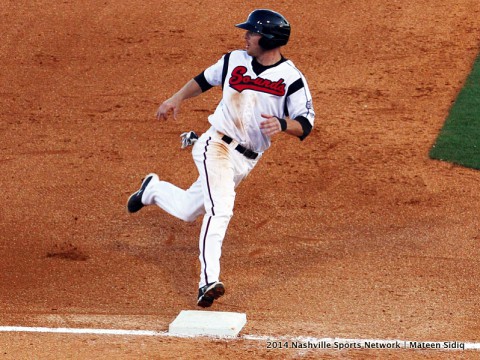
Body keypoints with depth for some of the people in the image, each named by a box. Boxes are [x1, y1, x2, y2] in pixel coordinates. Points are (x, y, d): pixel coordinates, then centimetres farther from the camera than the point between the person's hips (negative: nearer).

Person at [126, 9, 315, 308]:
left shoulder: (292, 79, -8)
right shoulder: (235, 60, 1)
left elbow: (305, 125, -13)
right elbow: (205, 79, 20)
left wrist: (282, 124, -32)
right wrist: (177, 99, 14)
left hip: (245, 161, 1)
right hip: (217, 146, -1)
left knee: (188, 210, 15)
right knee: (220, 209, -24)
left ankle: (153, 190, 46)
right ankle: (209, 281, -27)